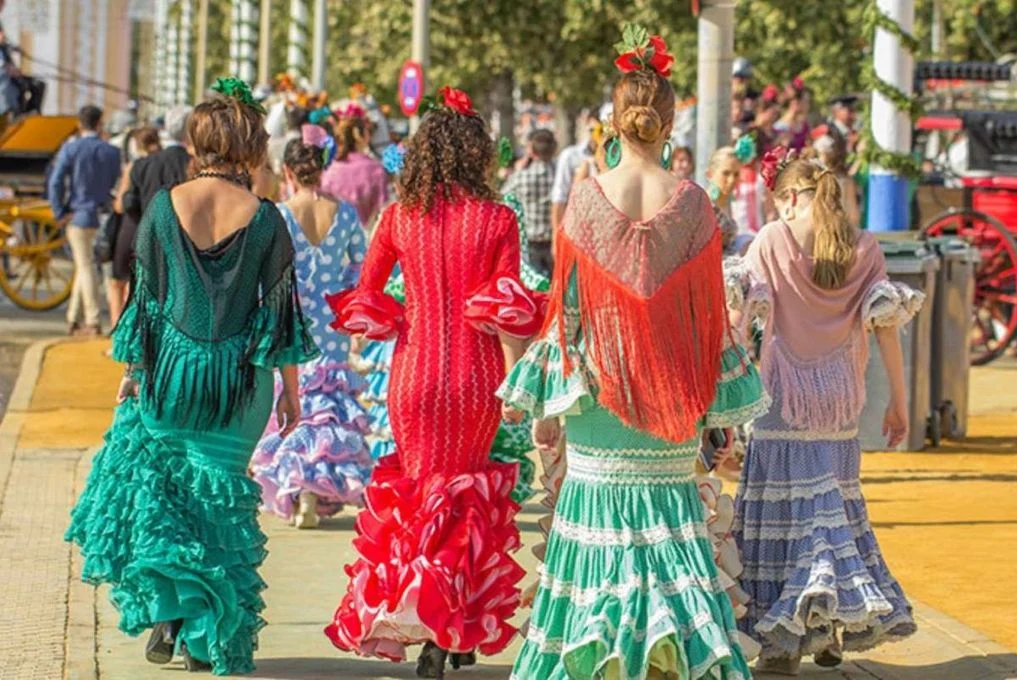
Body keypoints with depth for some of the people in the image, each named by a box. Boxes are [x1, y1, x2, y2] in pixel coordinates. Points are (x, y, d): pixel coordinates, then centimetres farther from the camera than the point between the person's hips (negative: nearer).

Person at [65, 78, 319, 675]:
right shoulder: (264, 218, -8)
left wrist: (132, 369, 11)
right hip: (239, 379, 0)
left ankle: (166, 617, 7)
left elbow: (145, 293, 0)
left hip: (171, 370, 0)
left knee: (150, 485, 17)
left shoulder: (166, 205, -6)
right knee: (218, 492, 11)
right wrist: (291, 390, 5)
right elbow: (282, 308, -4)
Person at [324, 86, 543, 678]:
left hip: (415, 370, 1)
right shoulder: (497, 220, -8)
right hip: (477, 372, -1)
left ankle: (426, 633, 9)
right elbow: (509, 310, -10)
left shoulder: (400, 216, -2)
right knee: (469, 491, 17)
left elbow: (363, 301, 2)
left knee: (419, 490, 16)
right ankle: (464, 629, 15)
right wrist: (518, 381, 2)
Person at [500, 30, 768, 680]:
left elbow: (567, 304, -2)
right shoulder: (690, 200, -3)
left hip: (599, 386, -1)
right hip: (672, 394, 1)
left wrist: (548, 404, 5)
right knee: (666, 507, 6)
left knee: (601, 507, 5)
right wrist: (717, 401, 10)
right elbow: (708, 307, 1)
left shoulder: (589, 196, -6)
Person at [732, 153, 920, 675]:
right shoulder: (864, 249, 3)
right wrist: (898, 401, 9)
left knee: (784, 508, 1)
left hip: (785, 396, -3)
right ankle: (834, 631, 13)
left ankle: (786, 640, -2)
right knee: (834, 506, 13)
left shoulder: (772, 241, -5)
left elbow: (745, 313, -11)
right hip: (841, 398, 3)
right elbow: (885, 325, 2)